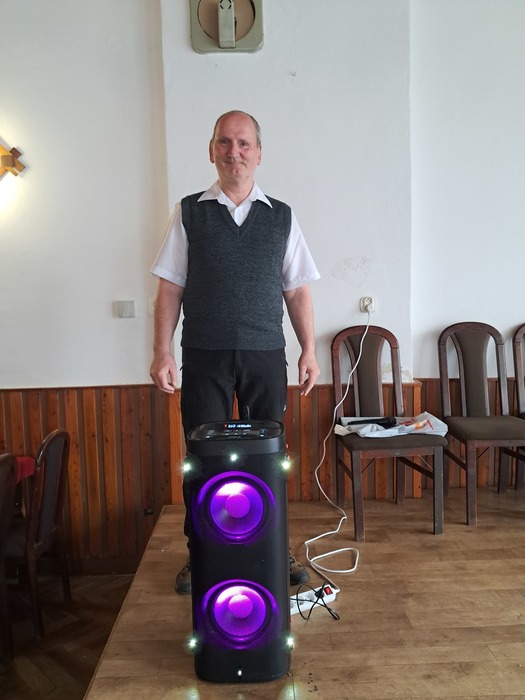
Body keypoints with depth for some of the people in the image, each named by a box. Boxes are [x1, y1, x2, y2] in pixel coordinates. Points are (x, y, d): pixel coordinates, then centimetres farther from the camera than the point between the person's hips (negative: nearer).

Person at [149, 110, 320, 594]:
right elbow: (171, 287, 3)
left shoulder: (282, 217, 8)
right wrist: (162, 351, -3)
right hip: (204, 355, 0)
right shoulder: (189, 213, 6)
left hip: (266, 355, 1)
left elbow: (297, 290, 7)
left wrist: (309, 350, 1)